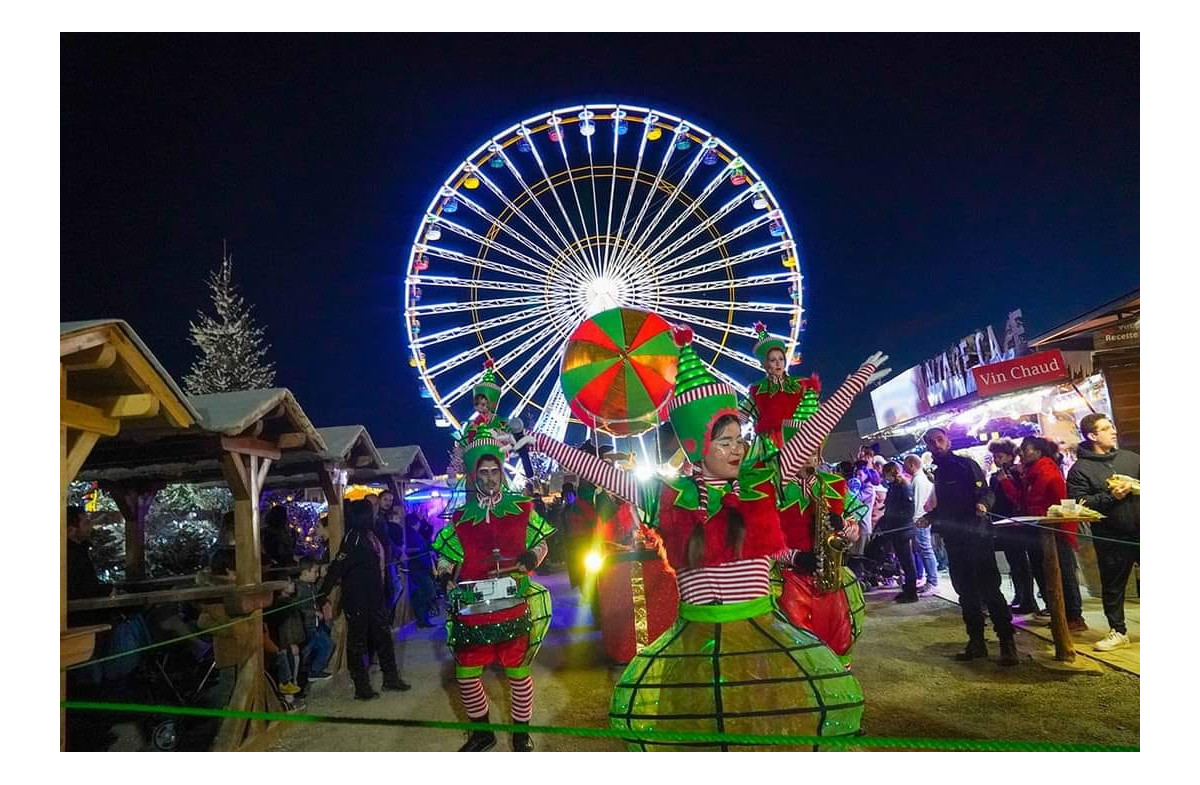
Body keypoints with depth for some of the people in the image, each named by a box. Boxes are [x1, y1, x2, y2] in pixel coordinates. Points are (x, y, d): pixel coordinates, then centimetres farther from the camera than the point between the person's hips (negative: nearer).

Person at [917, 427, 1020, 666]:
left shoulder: (966, 464, -4)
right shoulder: (938, 473, 16)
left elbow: (985, 491, -13)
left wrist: (982, 503, -33)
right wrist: (928, 518, 12)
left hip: (976, 535, -7)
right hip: (954, 539, 7)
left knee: (989, 588, -9)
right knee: (965, 592, 10)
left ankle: (1008, 643, -3)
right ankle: (976, 641, 18)